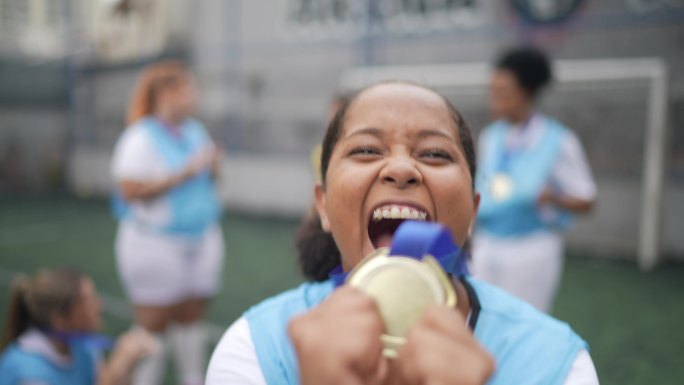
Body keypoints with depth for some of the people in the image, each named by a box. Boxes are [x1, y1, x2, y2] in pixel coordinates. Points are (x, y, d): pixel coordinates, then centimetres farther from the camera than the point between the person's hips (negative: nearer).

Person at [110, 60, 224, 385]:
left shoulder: (195, 131, 11)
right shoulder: (140, 137, -10)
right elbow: (130, 190, -19)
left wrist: (211, 167, -2)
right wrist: (184, 173, -19)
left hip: (201, 238, 6)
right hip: (155, 244, -6)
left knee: (191, 315, 12)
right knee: (153, 322, 0)